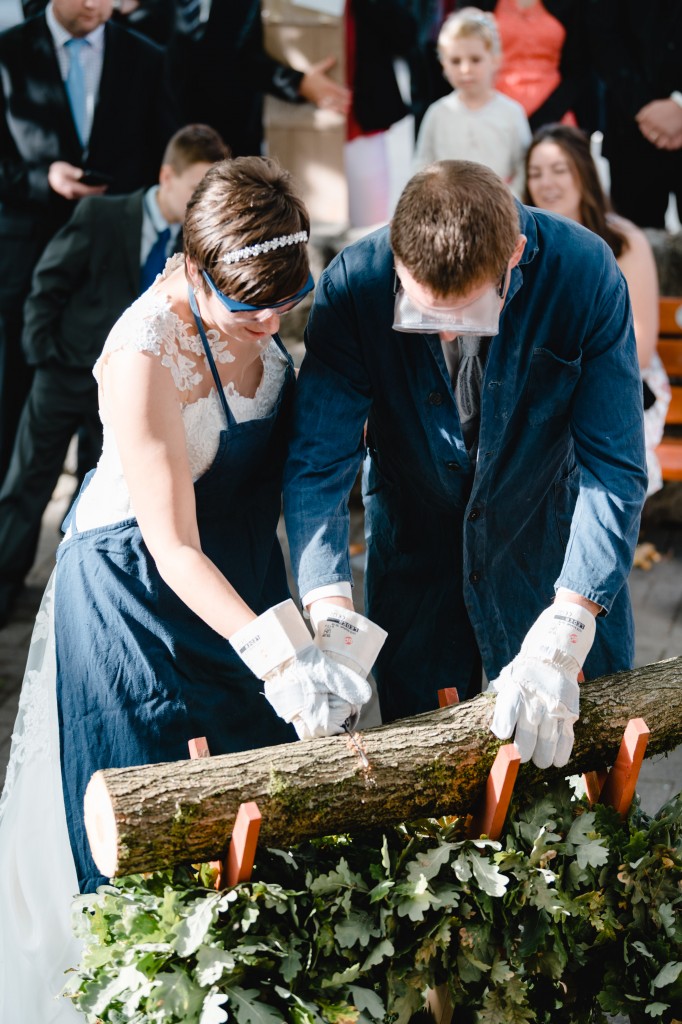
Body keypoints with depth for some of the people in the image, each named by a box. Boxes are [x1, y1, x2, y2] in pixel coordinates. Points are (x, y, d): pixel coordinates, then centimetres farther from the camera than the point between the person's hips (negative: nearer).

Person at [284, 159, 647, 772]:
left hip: (549, 546, 0)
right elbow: (318, 461, -23)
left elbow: (614, 468, -25)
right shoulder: (353, 285, -25)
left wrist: (563, 636, -34)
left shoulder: (586, 275, -27)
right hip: (414, 550, 1)